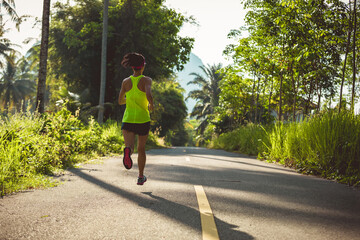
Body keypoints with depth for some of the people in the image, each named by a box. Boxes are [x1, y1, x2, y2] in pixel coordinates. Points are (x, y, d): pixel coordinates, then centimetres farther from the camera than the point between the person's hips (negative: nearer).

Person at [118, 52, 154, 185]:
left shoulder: (125, 82, 4)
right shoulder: (146, 80, -7)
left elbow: (120, 101, 10)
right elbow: (149, 95, -25)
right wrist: (151, 105, -4)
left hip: (128, 119, 1)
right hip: (143, 119, -1)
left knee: (130, 146, -11)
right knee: (141, 149, 19)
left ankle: (128, 151, -50)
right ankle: (141, 177, 27)